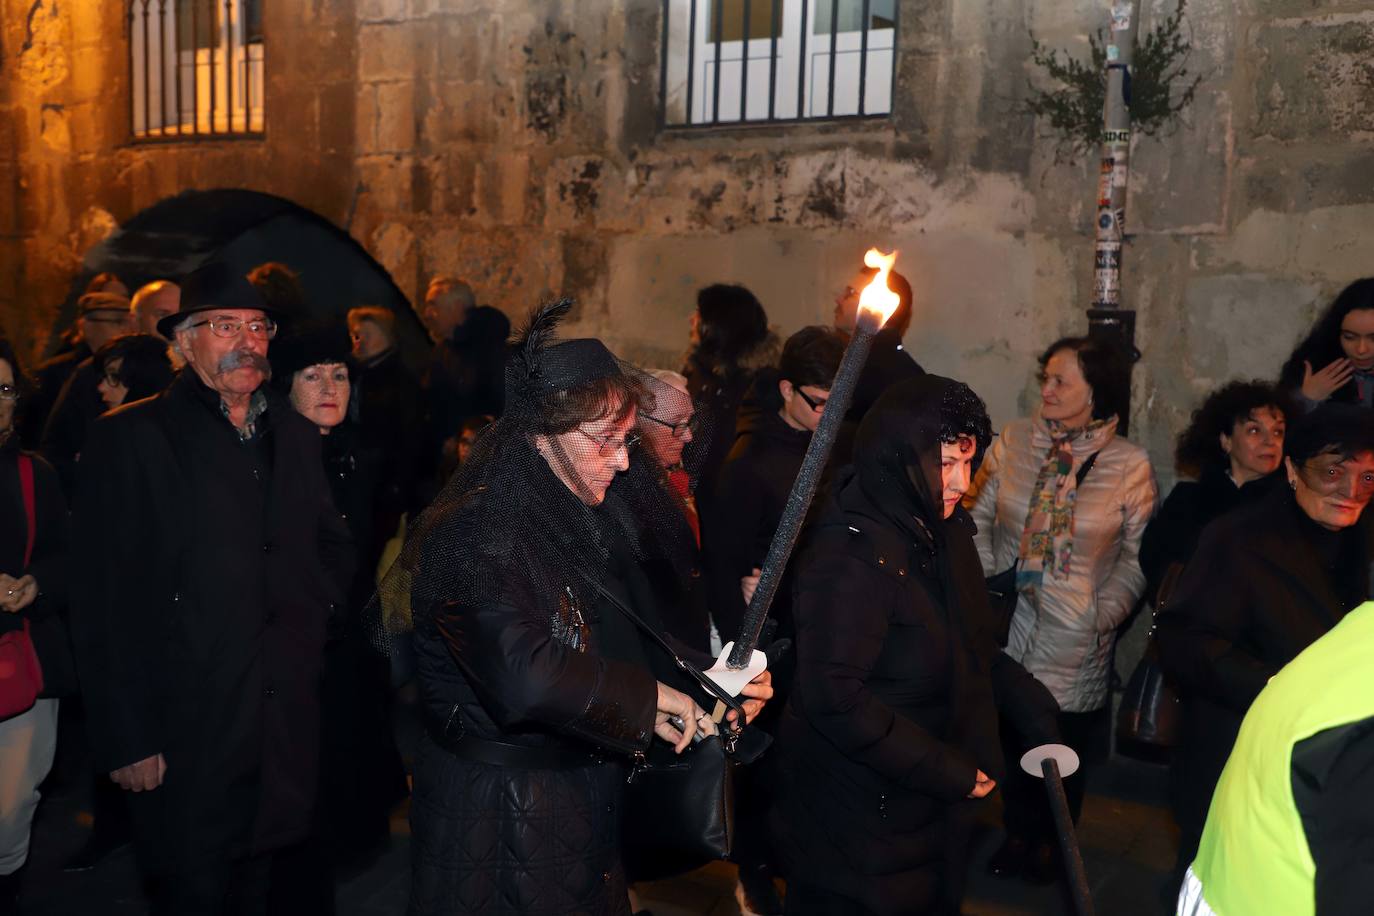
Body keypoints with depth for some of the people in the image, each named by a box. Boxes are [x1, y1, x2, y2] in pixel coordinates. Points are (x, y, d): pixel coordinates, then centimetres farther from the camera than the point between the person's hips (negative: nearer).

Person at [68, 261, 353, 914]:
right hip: (185, 747, -4)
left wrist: (318, 609, 5)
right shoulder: (129, 438, -6)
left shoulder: (296, 436, 11)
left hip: (288, 734, 5)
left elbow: (332, 543, 24)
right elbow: (104, 606, -10)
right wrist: (127, 739, -12)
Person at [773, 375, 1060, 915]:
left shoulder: (943, 530, 3)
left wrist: (1027, 702, 0)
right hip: (860, 816, -8)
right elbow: (835, 697, -30)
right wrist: (946, 772, -24)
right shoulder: (851, 556, -27)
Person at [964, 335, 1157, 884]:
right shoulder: (1013, 441, -4)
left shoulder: (1130, 465, -9)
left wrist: (1104, 616, -11)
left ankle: (1053, 840, 40)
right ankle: (1018, 832, 41)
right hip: (1009, 625, 2)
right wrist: (985, 584, -6)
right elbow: (978, 516, 3)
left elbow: (1136, 558, -3)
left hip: (1075, 639, -2)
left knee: (1064, 743, 15)